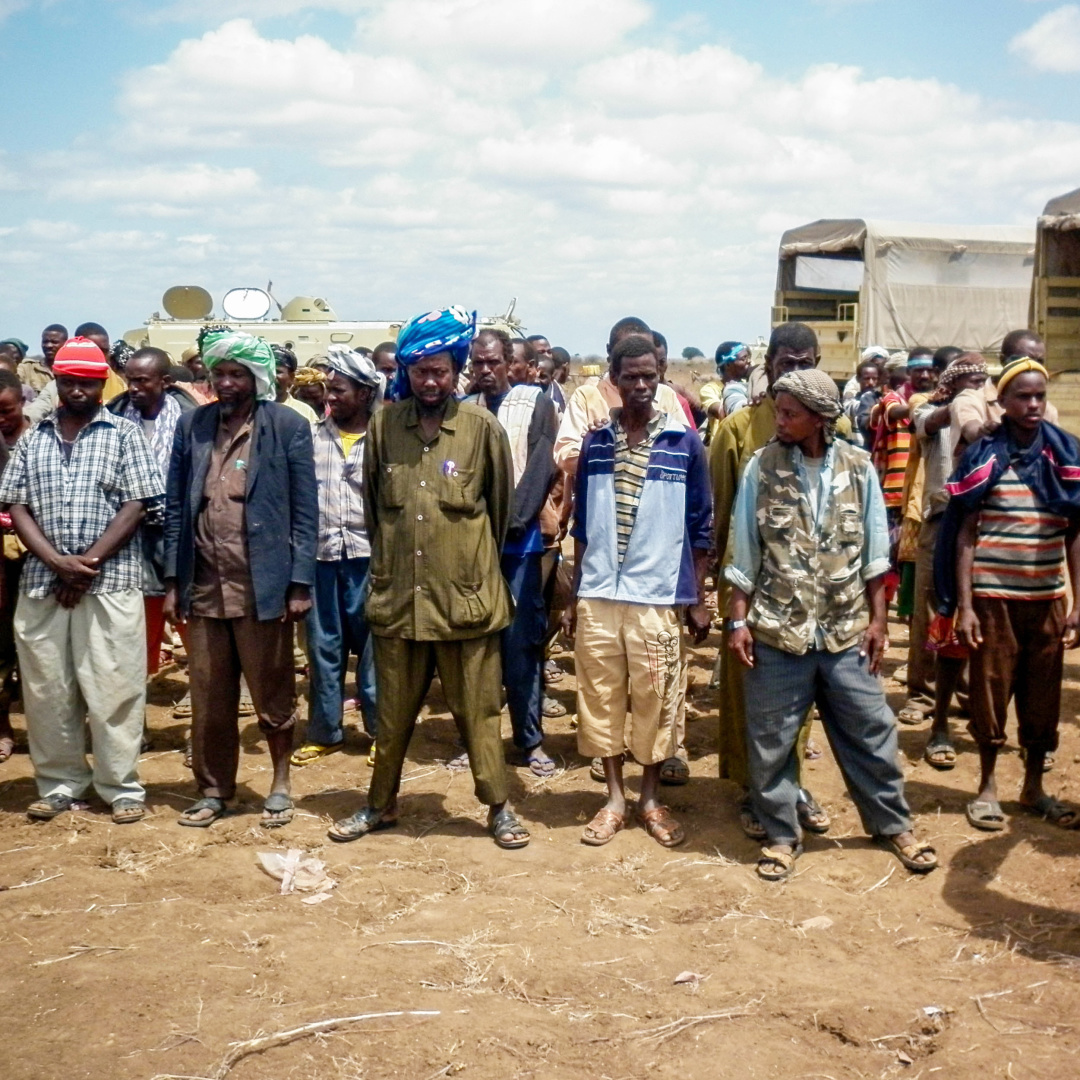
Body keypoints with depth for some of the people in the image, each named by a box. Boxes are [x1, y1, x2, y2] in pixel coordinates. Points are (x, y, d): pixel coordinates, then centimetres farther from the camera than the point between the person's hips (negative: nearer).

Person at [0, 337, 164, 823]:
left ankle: (122, 787, 10)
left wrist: (88, 563, -11)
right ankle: (59, 784, 21)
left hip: (110, 583, -3)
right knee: (47, 688, 8)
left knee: (113, 688, -1)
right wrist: (57, 561, -9)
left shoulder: (124, 434, 3)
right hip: (42, 583, 3)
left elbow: (135, 507, -4)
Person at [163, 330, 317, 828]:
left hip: (263, 585, -3)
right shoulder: (192, 425, 10)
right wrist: (173, 580, 5)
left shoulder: (288, 426, -1)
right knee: (209, 698, 9)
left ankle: (280, 784, 25)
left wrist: (300, 583, -8)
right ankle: (213, 790, 24)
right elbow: (176, 506, 11)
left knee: (272, 694, 8)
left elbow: (304, 510, -2)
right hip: (204, 584, 3)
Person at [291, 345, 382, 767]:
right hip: (319, 554, 3)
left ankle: (381, 732, 18)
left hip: (368, 555, -2)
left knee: (372, 647, 6)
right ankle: (324, 732, 22)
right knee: (323, 646, 11)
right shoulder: (311, 436, 7)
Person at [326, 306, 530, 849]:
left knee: (478, 710, 7)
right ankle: (381, 803, 31)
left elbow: (502, 504, 6)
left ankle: (498, 807, 21)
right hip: (397, 594, 2)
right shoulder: (383, 424, 3)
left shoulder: (482, 427, -4)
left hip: (465, 595, -2)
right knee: (393, 712, 15)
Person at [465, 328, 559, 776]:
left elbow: (541, 467, -5)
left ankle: (531, 738, 7)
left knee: (522, 641, -1)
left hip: (518, 539, -2)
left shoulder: (535, 403, 5)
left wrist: (511, 520, -14)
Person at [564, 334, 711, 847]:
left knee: (655, 698, 5)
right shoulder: (594, 442, 5)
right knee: (601, 696, 6)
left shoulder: (685, 443, -1)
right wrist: (573, 597, 8)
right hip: (598, 595, 2)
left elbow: (699, 528, 3)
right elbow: (582, 526, 9)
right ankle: (614, 799, 20)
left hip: (659, 596, -2)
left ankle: (650, 799, 22)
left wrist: (698, 600, 1)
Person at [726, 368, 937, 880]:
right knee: (771, 740, 7)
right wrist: (738, 620, -3)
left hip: (846, 631, 1)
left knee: (871, 731, 10)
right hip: (777, 631, -1)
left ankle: (893, 824, 28)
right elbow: (744, 554, 0)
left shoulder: (859, 467, -1)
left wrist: (877, 619, 4)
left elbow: (874, 553, 5)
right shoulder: (761, 468, -4)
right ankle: (781, 834, 24)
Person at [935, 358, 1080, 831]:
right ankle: (987, 786, 23)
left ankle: (1034, 786, 27)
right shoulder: (983, 455, -3)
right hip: (992, 596, -2)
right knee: (991, 692, 7)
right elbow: (965, 535, -4)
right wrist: (963, 605, -10)